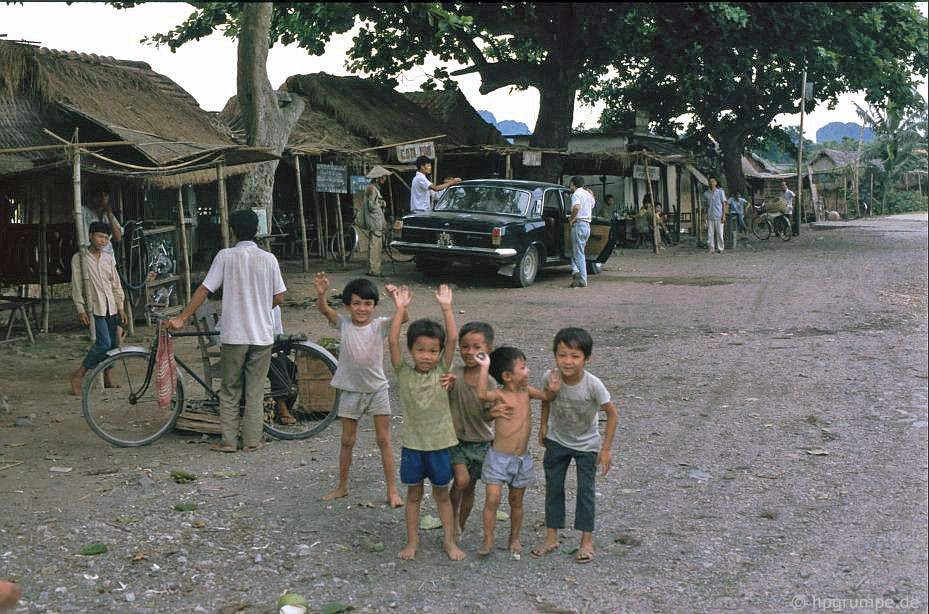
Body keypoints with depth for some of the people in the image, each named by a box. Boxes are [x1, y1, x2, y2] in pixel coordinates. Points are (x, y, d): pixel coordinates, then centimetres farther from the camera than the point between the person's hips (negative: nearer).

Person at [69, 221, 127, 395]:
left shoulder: (109, 258, 11)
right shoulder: (79, 258, -4)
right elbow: (76, 285, -6)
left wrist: (120, 307, 10)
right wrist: (80, 309, -11)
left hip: (111, 307, 6)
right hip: (94, 308, -6)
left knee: (113, 344, 7)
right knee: (104, 343, -17)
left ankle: (106, 377, 21)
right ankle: (79, 375, -4)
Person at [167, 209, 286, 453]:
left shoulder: (225, 256, -5)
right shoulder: (268, 259, 0)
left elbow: (204, 290, -7)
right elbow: (278, 298, 3)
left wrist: (181, 319, -2)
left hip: (234, 334, -1)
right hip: (262, 334, 1)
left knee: (230, 391, 11)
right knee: (255, 392, 10)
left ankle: (228, 440, 10)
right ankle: (251, 441, 11)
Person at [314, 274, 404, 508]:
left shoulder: (380, 325, -8)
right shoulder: (344, 324, -6)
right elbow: (324, 310, -22)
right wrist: (321, 294, -44)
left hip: (377, 389, -1)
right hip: (351, 390, 1)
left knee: (384, 440, 2)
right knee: (347, 441, 13)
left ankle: (392, 490, 8)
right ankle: (342, 487, 28)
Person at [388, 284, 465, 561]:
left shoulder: (441, 371, -4)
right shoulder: (404, 372, -6)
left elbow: (453, 339, -15)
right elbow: (393, 341, -18)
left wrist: (446, 307, -19)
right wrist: (401, 308, -21)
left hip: (440, 443, 0)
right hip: (412, 443, 0)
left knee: (442, 493, 12)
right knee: (413, 494, 12)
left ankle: (449, 540, 21)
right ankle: (412, 540, 23)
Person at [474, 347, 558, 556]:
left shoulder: (525, 390, 3)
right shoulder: (499, 395, -16)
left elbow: (546, 396, 18)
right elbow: (482, 394, -37)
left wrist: (552, 389, -5)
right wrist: (484, 367, -37)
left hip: (522, 458, 6)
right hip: (499, 458, -6)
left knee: (516, 501, 16)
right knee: (492, 499, -9)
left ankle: (514, 539, 29)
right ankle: (488, 541, 3)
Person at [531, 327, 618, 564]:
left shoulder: (593, 385, -32)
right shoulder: (550, 377, -24)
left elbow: (612, 414, -19)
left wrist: (606, 449, -17)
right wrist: (543, 425, 0)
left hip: (587, 445, -3)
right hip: (557, 441, 3)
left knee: (586, 490, 4)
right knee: (553, 487, 9)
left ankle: (587, 540, 17)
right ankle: (551, 537, 20)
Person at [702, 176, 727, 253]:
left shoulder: (720, 192, 1)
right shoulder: (706, 193, 7)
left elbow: (724, 204, 2)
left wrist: (724, 215, -5)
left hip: (718, 216, -2)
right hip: (710, 216, 2)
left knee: (719, 233, -1)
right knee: (710, 233, 0)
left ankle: (720, 248, 7)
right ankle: (711, 248, 5)